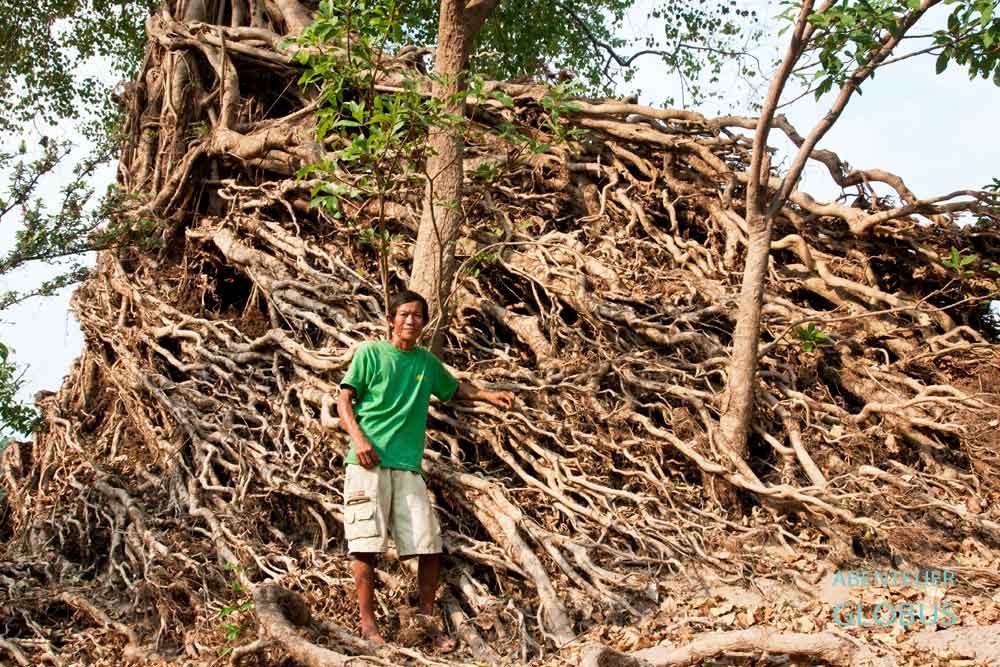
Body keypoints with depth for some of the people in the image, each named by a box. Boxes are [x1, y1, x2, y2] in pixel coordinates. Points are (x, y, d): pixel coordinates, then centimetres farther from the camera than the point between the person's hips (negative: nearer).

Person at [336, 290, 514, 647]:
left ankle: (427, 621, 14)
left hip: (408, 465, 4)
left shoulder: (427, 361, 15)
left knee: (430, 546, 0)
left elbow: (455, 388, 33)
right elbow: (344, 400, -1)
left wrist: (488, 395, 17)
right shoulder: (370, 353, 2)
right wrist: (358, 438, -16)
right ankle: (367, 622, 5)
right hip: (368, 462, -4)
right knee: (367, 543, -6)